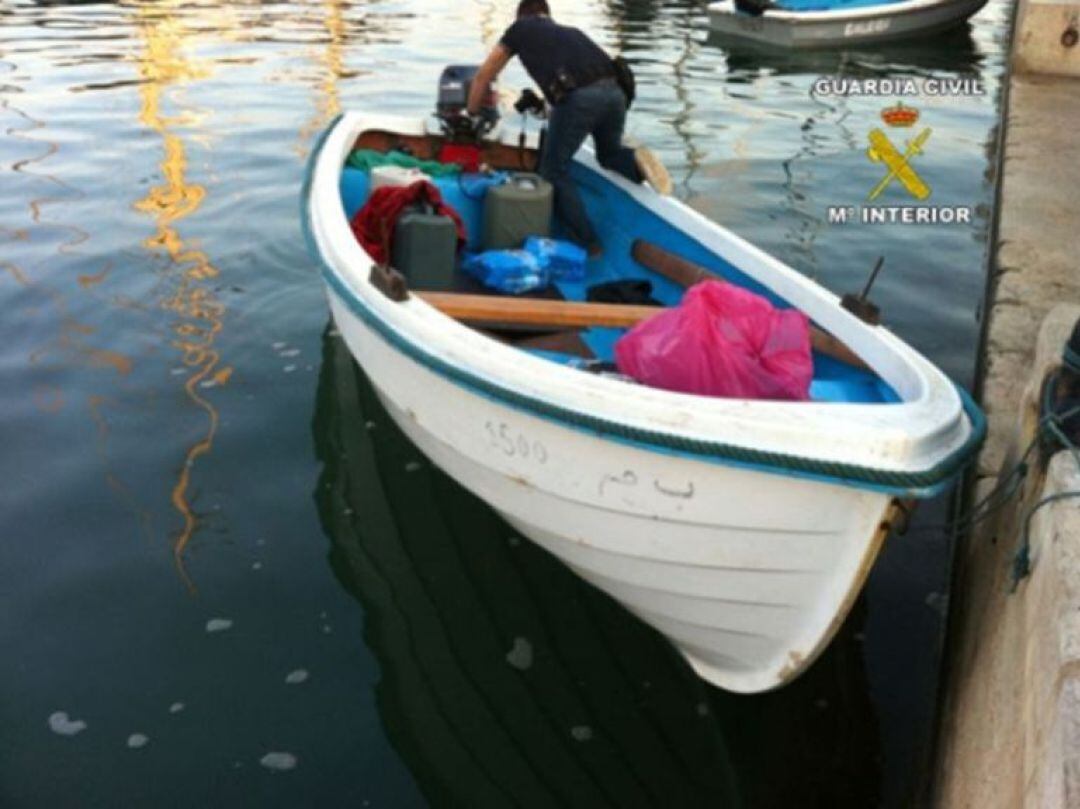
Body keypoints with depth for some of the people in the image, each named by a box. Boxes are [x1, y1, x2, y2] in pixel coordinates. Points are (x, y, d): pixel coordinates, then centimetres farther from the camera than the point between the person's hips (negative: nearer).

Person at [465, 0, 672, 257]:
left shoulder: (520, 28, 24)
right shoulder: (571, 31, 36)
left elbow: (483, 76, 32)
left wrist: (471, 114, 47)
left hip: (577, 98, -5)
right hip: (614, 91, 5)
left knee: (554, 171, 12)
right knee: (609, 154, 30)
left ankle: (588, 244, 8)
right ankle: (636, 162, -3)